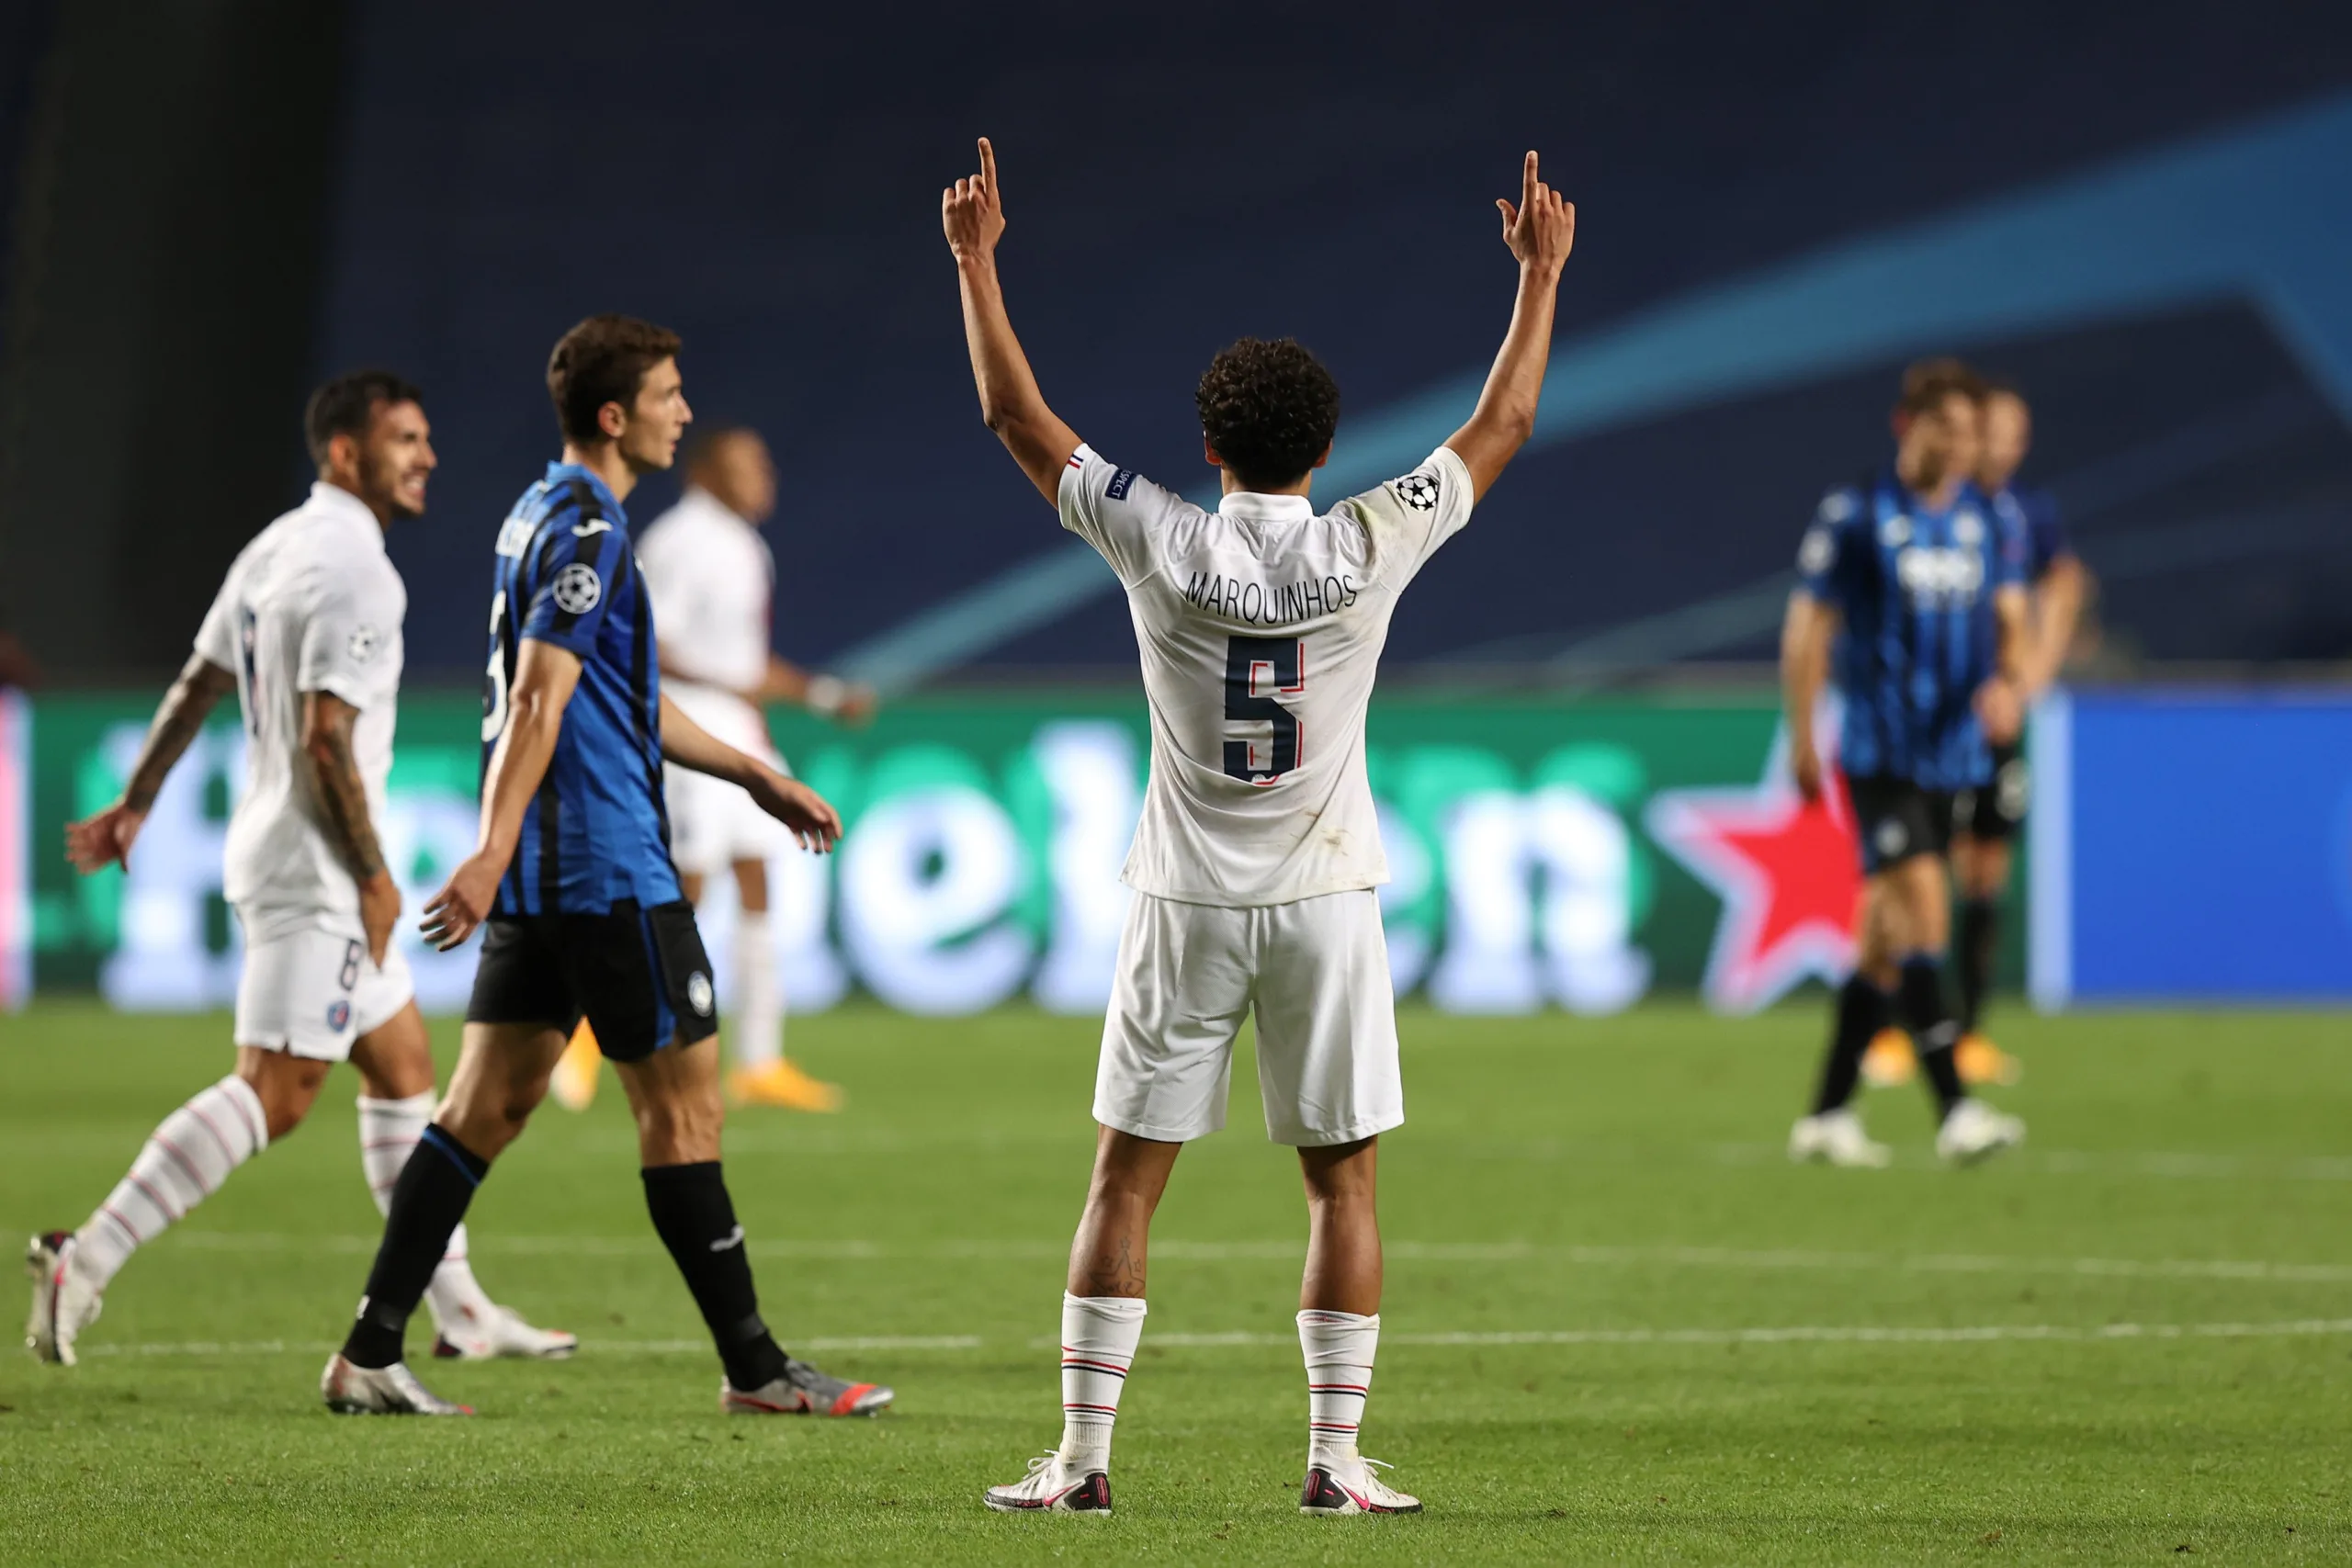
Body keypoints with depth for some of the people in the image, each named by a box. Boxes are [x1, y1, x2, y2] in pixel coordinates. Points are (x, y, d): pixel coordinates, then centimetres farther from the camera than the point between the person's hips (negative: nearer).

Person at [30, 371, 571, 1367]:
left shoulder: (278, 548, 13)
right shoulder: (351, 566, -17)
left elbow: (196, 685, 18)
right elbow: (325, 735, -22)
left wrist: (135, 805, 23)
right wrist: (373, 874, -16)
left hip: (282, 857, 11)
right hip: (314, 869, -11)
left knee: (404, 1069, 15)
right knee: (270, 1097, -13)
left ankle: (458, 1311, 18)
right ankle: (84, 1262, -16)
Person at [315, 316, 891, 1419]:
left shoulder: (544, 518, 17)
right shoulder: (587, 531, -14)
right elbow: (537, 701, -23)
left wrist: (756, 778, 30)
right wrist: (493, 854, -30)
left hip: (541, 876, 10)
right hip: (608, 871, -10)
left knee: (487, 1105, 8)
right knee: (683, 1103, -1)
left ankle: (370, 1353, 4)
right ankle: (753, 1368, 5)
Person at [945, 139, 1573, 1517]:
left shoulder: (1161, 542, -8)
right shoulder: (1370, 549, -8)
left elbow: (1017, 417, 2)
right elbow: (1505, 424, 5)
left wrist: (977, 262, 11)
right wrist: (1542, 274, 16)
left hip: (1187, 907, 0)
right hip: (1327, 894, 0)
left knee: (1128, 1178, 4)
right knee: (1344, 1180, 6)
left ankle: (1083, 1457, 2)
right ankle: (1337, 1459, 3)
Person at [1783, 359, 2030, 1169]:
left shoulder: (1993, 523, 10)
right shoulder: (1854, 514, -5)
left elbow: (2011, 622, 11)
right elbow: (1809, 628, -2)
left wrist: (2011, 684, -11)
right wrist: (1802, 739, -5)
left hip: (1951, 757, 6)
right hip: (1880, 754, -6)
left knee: (1887, 937, 10)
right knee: (1922, 912, -18)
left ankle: (1827, 1115, 18)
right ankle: (1955, 1110, -23)